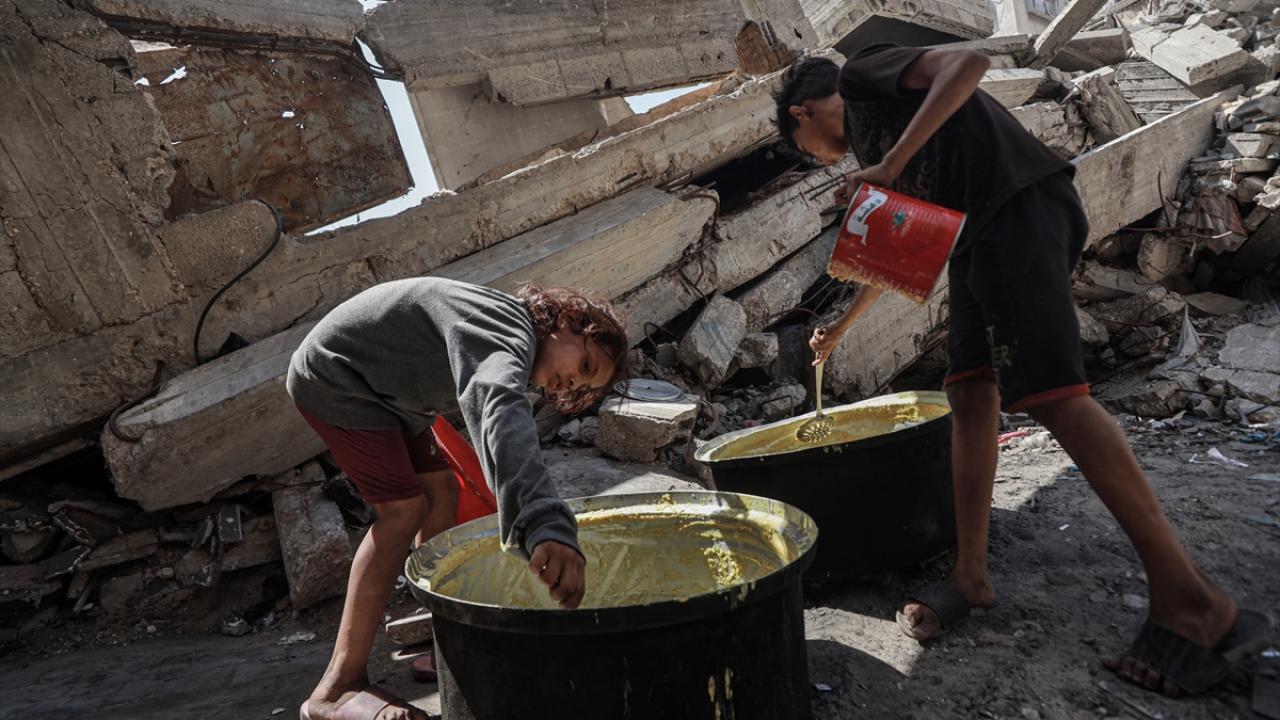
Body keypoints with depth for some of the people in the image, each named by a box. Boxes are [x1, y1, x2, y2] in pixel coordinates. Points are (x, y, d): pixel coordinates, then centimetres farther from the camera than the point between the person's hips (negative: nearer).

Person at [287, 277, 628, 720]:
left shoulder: (508, 335, 3)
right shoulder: (510, 334, -29)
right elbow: (500, 413, -52)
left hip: (377, 390, 10)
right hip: (334, 378, -10)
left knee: (441, 492, 7)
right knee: (403, 509, -17)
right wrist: (547, 525, -65)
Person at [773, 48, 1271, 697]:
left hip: (1017, 206, -10)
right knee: (971, 393, 3)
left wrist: (891, 164, -15)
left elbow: (968, 63, -11)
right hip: (977, 237, 10)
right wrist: (839, 327, 47)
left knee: (1051, 393, -18)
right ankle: (971, 576, 7)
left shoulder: (864, 71, 8)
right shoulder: (866, 139, 31)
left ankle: (1190, 601, -17)